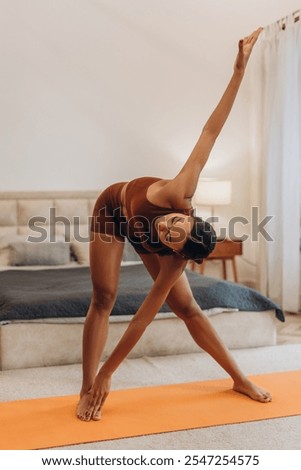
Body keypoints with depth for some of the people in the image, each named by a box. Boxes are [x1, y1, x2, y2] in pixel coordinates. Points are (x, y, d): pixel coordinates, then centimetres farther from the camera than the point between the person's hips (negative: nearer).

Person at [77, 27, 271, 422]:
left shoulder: (176, 255, -36)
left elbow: (146, 314, -31)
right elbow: (211, 130, -42)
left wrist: (108, 372, -29)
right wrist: (239, 70, -41)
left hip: (143, 234, 0)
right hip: (114, 208, 0)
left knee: (187, 307, -4)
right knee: (104, 299, -12)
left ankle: (239, 378, 11)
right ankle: (87, 390, -4)